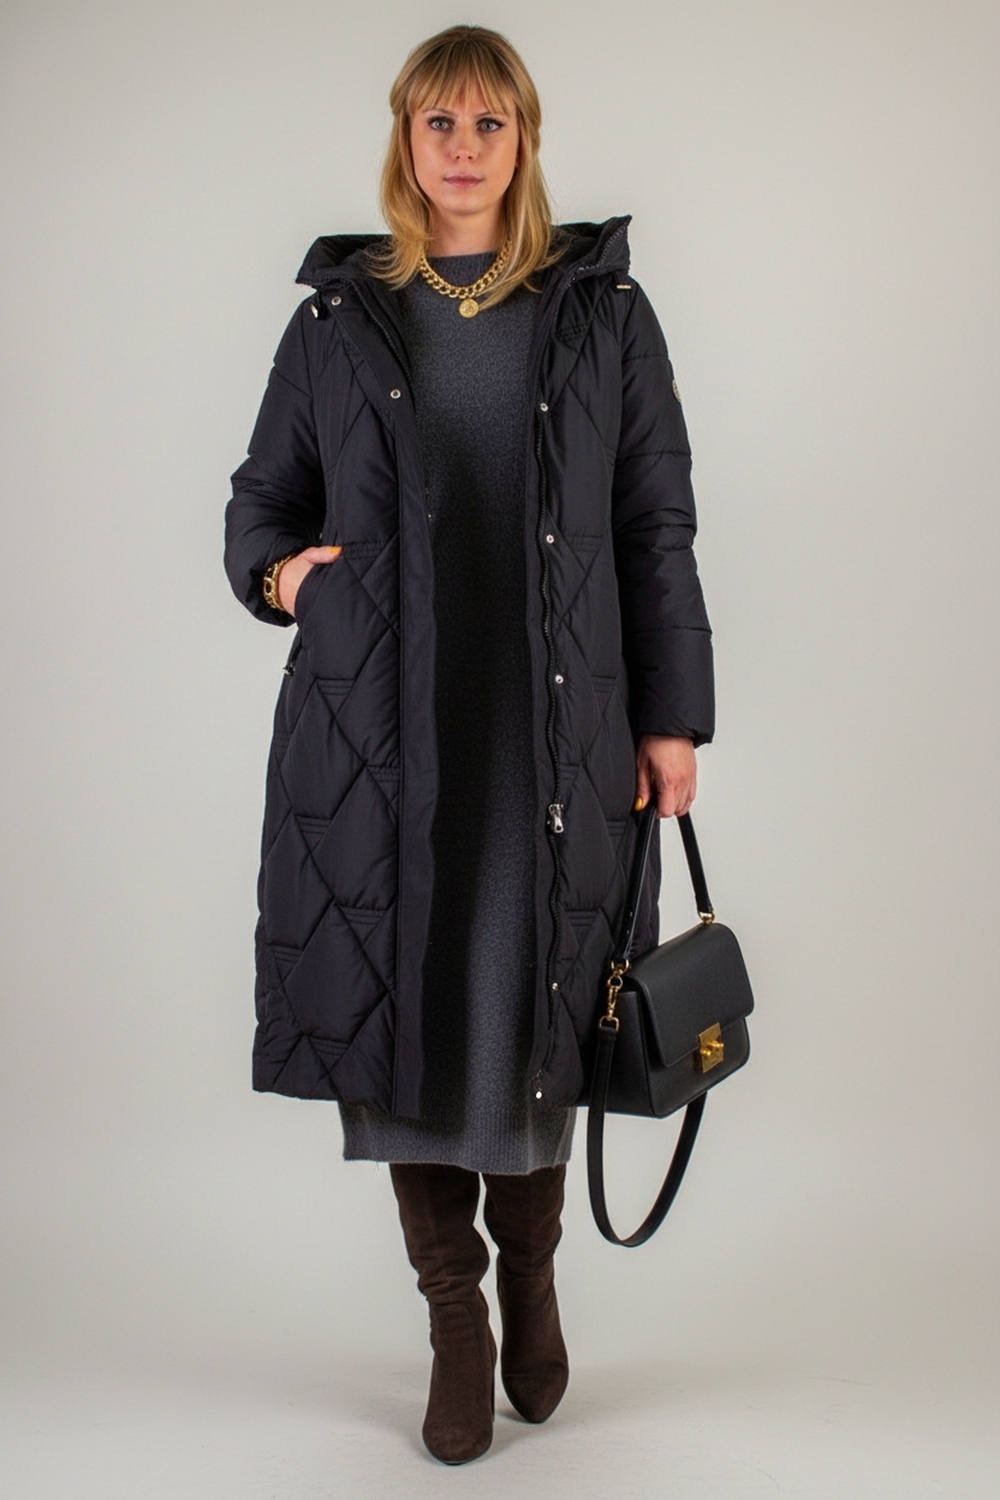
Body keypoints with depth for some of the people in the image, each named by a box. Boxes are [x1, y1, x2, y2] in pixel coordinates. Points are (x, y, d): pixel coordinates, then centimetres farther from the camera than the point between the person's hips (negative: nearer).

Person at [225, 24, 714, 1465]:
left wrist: (673, 716, 1)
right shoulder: (338, 317, 9)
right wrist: (274, 572, -7)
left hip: (553, 729, 0)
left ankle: (532, 1278, 32)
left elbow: (657, 525, 6)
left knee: (536, 1010, 6)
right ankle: (457, 1322, 21)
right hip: (379, 726, 1)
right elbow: (262, 495, 16)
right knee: (400, 1004, 2)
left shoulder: (603, 309, 7)